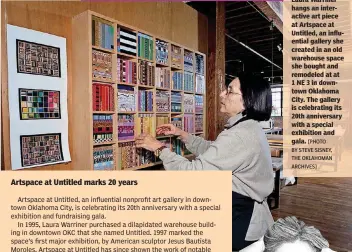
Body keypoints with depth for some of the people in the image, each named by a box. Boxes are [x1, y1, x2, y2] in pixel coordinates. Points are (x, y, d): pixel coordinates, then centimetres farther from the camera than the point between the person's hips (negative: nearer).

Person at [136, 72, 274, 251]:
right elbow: (211, 150, 16)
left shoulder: (239, 135, -30)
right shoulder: (250, 128, 6)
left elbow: (195, 172, -29)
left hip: (239, 222, -9)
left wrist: (159, 148, -18)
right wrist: (181, 134, 10)